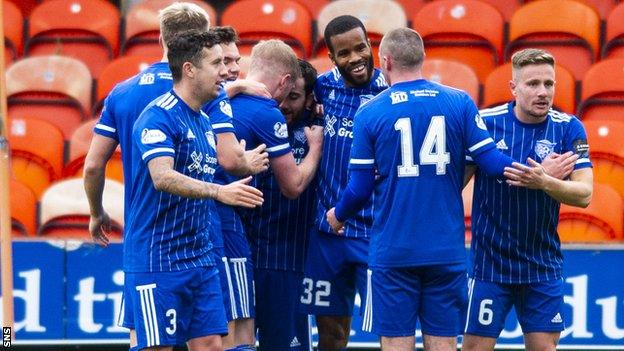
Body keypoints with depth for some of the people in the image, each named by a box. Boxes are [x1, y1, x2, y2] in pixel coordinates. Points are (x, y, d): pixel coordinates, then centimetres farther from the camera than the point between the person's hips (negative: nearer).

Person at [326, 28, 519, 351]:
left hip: (392, 250, -1)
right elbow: (490, 161, -5)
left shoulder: (369, 113, -3)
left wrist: (338, 216, 19)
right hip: (446, 249, 2)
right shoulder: (459, 103, 0)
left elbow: (360, 189, -1)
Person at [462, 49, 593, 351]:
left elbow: (584, 194, -12)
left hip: (543, 266, 1)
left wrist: (543, 182, -30)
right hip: (489, 264, -1)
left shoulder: (568, 128, -4)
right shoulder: (484, 122, -7)